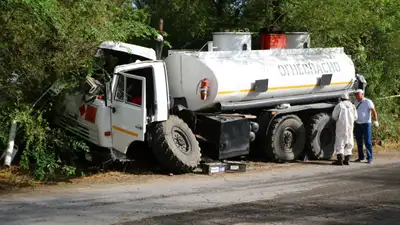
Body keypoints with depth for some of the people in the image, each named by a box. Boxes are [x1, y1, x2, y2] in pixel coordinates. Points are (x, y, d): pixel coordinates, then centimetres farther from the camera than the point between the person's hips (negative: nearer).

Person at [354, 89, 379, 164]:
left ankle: (369, 158, -3)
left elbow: (374, 111, -12)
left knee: (368, 142, -6)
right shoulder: (356, 103, 14)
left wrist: (375, 121, -23)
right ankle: (361, 157, 15)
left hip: (366, 124, -6)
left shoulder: (368, 102, -6)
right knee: (359, 142, 7)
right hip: (357, 124, 6)